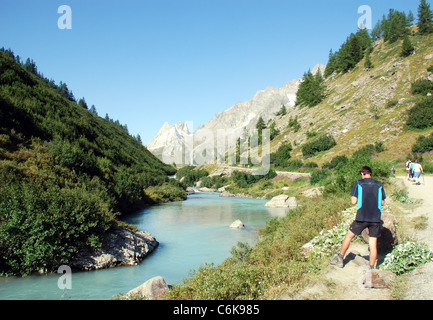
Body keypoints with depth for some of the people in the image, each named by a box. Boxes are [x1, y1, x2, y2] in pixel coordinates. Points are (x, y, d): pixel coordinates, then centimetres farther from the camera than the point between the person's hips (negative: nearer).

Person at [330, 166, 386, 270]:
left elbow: (354, 202, -3)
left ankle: (340, 259, 20)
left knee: (349, 236, 13)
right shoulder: (379, 184, 8)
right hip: (376, 218, 2)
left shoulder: (358, 183, 0)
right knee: (373, 244, 7)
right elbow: (383, 203, 13)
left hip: (362, 217, -2)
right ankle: (371, 268, 11)